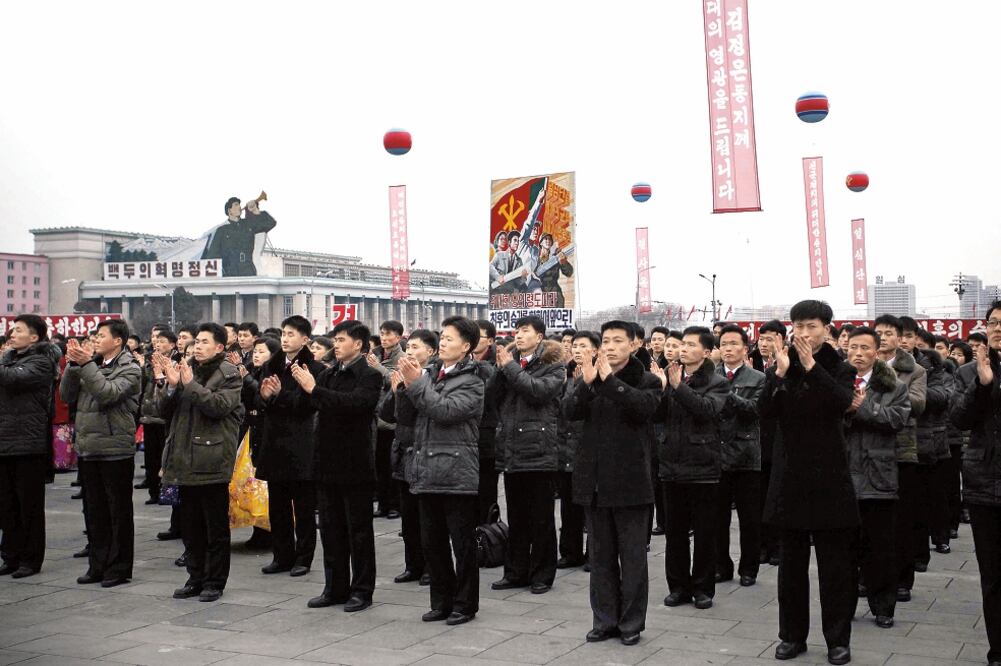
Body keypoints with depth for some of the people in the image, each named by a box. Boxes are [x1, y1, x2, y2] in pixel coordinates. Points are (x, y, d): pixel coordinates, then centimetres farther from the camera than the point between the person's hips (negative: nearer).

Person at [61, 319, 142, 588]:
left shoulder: (129, 369, -6)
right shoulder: (91, 364, 12)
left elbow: (108, 393, -22)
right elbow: (67, 395, 6)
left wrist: (86, 364, -20)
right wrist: (73, 364, -5)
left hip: (115, 448, -6)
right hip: (88, 446, 7)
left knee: (119, 510, 2)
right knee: (93, 509, 12)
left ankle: (120, 567, 10)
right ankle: (98, 564, 22)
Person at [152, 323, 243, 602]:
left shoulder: (229, 374, -4)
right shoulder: (185, 370, 12)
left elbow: (219, 405, -20)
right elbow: (161, 410, 7)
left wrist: (189, 384, -19)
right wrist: (170, 385, -10)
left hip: (212, 461, -6)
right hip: (185, 461, 6)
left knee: (216, 527, 2)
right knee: (190, 525, 12)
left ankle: (215, 582, 10)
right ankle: (196, 577, 22)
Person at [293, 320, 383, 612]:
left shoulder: (369, 376, -9)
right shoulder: (328, 374, 12)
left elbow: (355, 402, -27)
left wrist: (314, 389, -26)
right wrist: (301, 384, -11)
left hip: (355, 465, -6)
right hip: (327, 462, 7)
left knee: (359, 530, 4)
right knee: (331, 530, 13)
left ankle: (361, 590, 13)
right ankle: (335, 588, 23)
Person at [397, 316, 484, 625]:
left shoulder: (471, 382, -5)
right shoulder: (430, 373, 13)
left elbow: (446, 410, -20)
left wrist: (417, 383, -15)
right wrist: (407, 385, -5)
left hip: (457, 474, -6)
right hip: (427, 472, 6)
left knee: (463, 544, 3)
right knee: (432, 542, 12)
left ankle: (464, 605, 14)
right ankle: (442, 602, 24)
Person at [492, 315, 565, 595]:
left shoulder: (553, 366, -1)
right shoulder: (510, 361, 14)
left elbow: (539, 390, -19)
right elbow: (497, 401, 7)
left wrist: (510, 367, -12)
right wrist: (501, 369, -6)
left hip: (539, 450, -5)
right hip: (511, 450, 5)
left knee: (541, 518, 2)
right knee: (516, 517, 12)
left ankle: (541, 574, 11)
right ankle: (515, 572, 21)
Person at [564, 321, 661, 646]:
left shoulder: (647, 380, -1)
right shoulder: (586, 379, 8)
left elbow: (643, 407, -22)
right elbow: (570, 412, -8)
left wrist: (610, 379, -27)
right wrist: (587, 381, -24)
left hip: (630, 480, -3)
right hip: (595, 480, 4)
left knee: (632, 556, 4)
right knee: (601, 555, 11)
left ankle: (631, 623, 13)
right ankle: (604, 620, 20)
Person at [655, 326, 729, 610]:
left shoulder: (716, 383, -3)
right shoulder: (670, 376, 7)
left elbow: (707, 408, -22)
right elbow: (659, 416, 2)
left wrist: (678, 386, -27)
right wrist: (660, 388, -14)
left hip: (703, 467, -4)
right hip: (672, 464, 4)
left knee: (704, 533, 5)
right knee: (674, 531, 9)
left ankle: (703, 588, 15)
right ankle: (678, 586, 20)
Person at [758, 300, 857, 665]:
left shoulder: (839, 369, 1)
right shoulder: (779, 368, 5)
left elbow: (842, 402, -20)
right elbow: (766, 410, -10)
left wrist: (811, 366, -27)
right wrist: (781, 373, -23)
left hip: (829, 475, -2)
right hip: (790, 475, 2)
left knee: (834, 562, 3)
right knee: (791, 562, 10)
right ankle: (792, 635, 20)